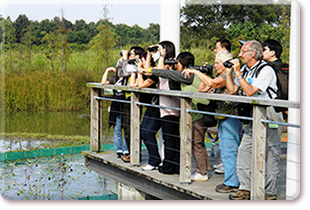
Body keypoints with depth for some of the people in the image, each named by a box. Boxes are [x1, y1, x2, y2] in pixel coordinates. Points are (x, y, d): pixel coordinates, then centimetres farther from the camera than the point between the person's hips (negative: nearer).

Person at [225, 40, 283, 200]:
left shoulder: (266, 70, -15)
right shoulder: (245, 70, 10)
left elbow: (250, 91, -24)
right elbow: (231, 90, 12)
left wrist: (238, 73, -18)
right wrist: (229, 72, 3)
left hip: (270, 116, -8)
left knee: (270, 153, -3)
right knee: (244, 150, 5)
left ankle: (270, 193, 5)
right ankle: (245, 189, 13)